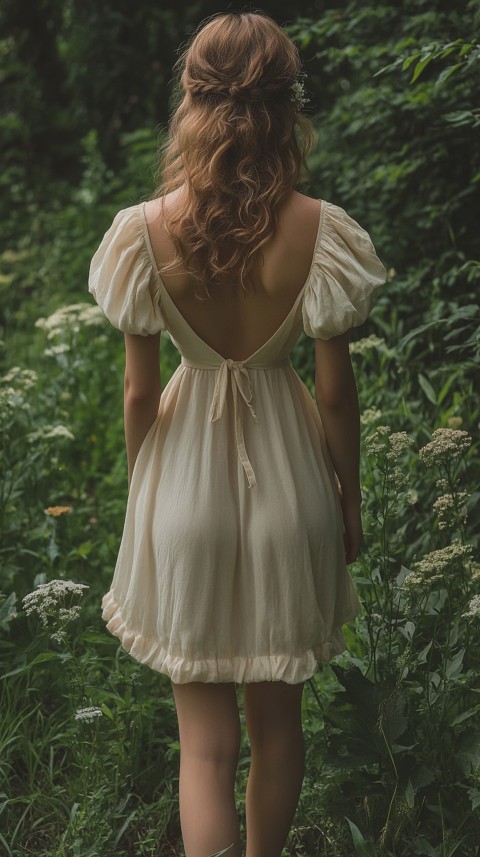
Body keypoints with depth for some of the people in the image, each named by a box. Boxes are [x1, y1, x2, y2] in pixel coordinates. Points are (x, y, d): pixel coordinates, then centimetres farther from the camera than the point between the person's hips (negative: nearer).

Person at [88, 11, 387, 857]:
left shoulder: (146, 232, -14)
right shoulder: (319, 230, -15)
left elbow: (138, 391, -7)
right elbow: (335, 388, -7)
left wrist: (143, 488, 10)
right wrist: (351, 497, 7)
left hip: (186, 483, -1)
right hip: (288, 479, 1)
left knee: (205, 740, 11)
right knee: (278, 717, 22)